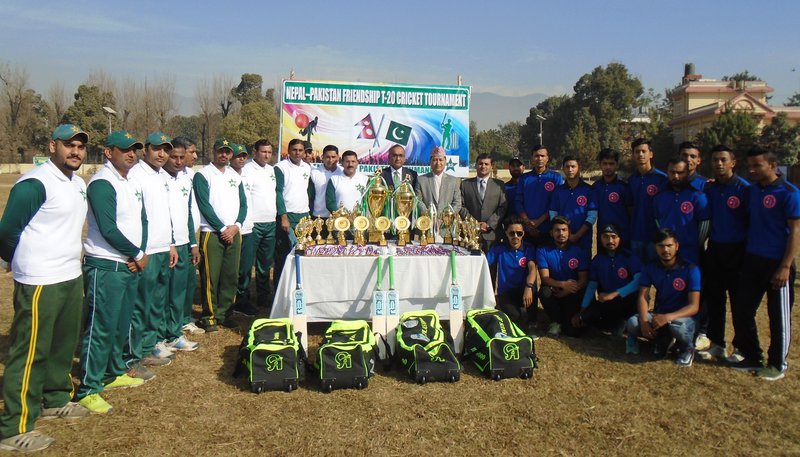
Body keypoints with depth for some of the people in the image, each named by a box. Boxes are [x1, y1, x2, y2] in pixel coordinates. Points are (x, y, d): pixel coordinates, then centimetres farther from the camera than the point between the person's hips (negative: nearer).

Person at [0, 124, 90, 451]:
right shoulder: (34, 184, -16)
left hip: (71, 277, 8)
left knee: (64, 345, 19)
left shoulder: (78, 184, 11)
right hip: (40, 283, -8)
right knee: (29, 353, -1)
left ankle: (55, 400, 36)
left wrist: (68, 258, 15)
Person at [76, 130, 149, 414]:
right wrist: (137, 254, -10)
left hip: (131, 265, 8)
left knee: (121, 324, 17)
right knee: (101, 327, -4)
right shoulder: (102, 184, -14)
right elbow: (108, 229, -21)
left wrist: (141, 252, -1)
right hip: (105, 267, -8)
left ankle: (114, 372, 32)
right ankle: (87, 390, 6)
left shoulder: (133, 184, 13)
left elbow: (142, 220, 15)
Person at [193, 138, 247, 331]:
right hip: (212, 233, -5)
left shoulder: (235, 176, 15)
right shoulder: (203, 175, -1)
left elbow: (243, 204, 11)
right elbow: (204, 205, -9)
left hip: (234, 233, 5)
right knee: (210, 277, -3)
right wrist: (222, 228, -11)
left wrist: (236, 225, -5)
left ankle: (224, 313, 17)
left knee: (231, 276, 7)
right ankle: (209, 316, 8)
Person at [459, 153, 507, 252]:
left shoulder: (499, 184, 12)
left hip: (492, 233, 0)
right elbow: (461, 206, 6)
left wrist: (489, 224, -7)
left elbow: (503, 207, 4)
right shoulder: (465, 184, 13)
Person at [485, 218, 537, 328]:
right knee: (515, 315, -31)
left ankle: (531, 322, -12)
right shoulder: (499, 249, 5)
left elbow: (532, 269, -14)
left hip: (523, 290, 2)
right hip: (505, 293, -2)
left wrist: (528, 286, -33)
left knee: (531, 286, -34)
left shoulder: (529, 249, 4)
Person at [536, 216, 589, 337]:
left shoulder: (579, 252, 0)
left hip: (572, 295, 0)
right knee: (545, 291, -36)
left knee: (573, 331, -19)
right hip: (553, 291, 0)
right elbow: (545, 278, -12)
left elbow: (583, 280, -6)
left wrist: (565, 292, -23)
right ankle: (556, 322, -8)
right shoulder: (543, 251, -1)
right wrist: (563, 284, -31)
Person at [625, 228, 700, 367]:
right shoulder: (650, 267, -3)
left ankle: (687, 348, -3)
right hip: (658, 314, 4)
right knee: (632, 323, -26)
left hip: (682, 316, -4)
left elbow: (694, 306, -19)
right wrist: (644, 321, -27)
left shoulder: (690, 269, -15)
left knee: (678, 326, -40)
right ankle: (663, 339, 6)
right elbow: (643, 297, -7)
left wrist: (668, 317, -36)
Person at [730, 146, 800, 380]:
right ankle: (752, 357, 26)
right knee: (741, 309, 10)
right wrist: (744, 253, 9)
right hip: (751, 260, 7)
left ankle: (777, 364, 20)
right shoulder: (752, 190, 8)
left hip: (776, 264, -6)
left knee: (779, 316, 6)